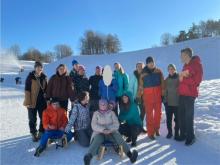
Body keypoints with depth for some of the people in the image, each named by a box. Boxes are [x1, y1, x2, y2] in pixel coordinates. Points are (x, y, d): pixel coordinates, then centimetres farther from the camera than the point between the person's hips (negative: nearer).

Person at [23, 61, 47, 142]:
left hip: (42, 101, 4)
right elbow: (27, 90, -9)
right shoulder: (30, 77, -8)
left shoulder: (44, 77, 5)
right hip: (32, 101, -3)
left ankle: (41, 133, 25)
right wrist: (28, 102, -13)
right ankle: (34, 134, 24)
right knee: (32, 119, 8)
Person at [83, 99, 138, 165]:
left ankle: (130, 155, -45)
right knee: (97, 141, -33)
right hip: (99, 133, -1)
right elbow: (94, 126, 2)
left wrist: (110, 130, -13)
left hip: (111, 132, 1)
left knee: (118, 137, -30)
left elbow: (116, 124, 7)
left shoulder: (111, 112, 17)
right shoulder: (96, 113, 14)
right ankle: (88, 157, -57)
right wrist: (103, 130, -15)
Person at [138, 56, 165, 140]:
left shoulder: (158, 71, 5)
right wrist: (139, 97, 1)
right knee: (149, 114, 1)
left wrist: (163, 94, 2)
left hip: (158, 95, 2)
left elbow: (162, 83, 6)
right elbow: (141, 86, 2)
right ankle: (151, 132, 10)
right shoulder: (143, 74, 1)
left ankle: (156, 129, 31)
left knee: (158, 113, 11)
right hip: (148, 95, -2)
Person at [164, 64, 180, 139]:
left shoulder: (179, 77, -3)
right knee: (169, 119, 10)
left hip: (177, 102, -3)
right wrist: (165, 100, 5)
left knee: (177, 119, 4)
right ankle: (169, 132, 25)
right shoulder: (167, 79, 7)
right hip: (168, 102, 3)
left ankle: (177, 133, 20)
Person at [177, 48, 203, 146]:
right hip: (182, 94, 8)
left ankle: (190, 137, 12)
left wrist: (183, 79, -12)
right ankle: (183, 134, 21)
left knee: (189, 116, -1)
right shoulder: (185, 65, 19)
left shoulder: (197, 64, -7)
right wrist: (181, 77, 0)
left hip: (190, 94, -8)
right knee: (181, 115, 9)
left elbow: (197, 80, -15)